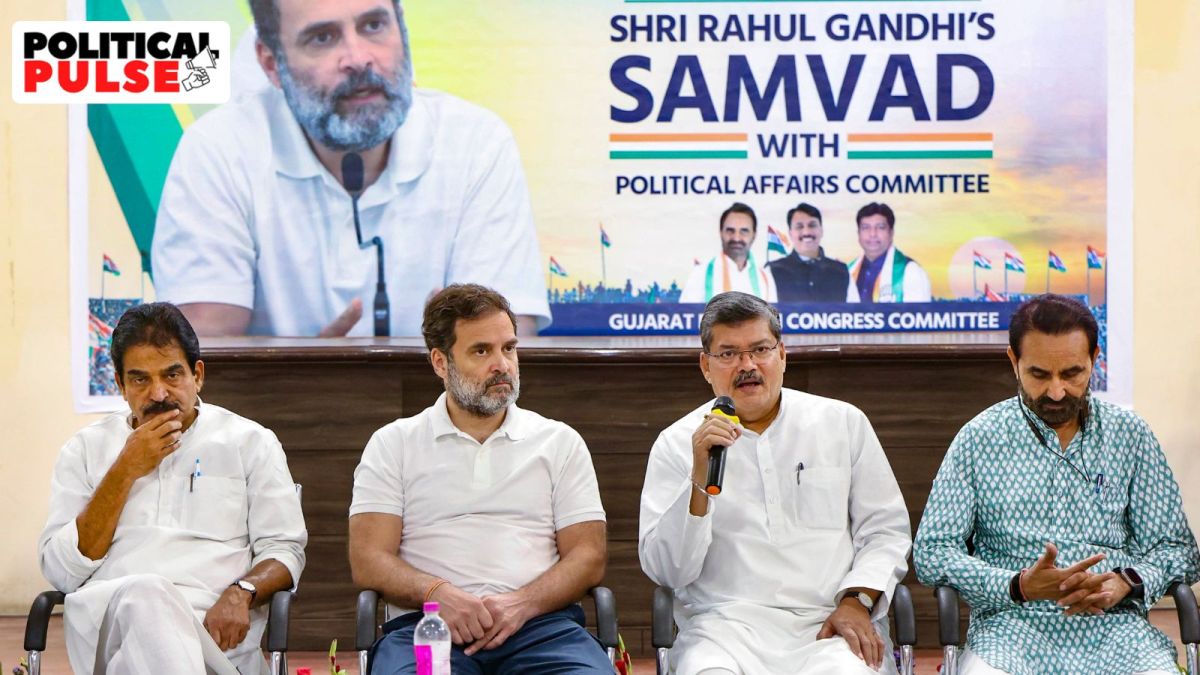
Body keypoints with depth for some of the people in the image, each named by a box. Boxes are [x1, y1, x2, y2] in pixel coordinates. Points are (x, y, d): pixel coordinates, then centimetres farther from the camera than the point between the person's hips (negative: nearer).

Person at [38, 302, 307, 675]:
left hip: (211, 621, -1)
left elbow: (283, 549, 10)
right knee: (144, 594, -38)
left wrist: (240, 594, -13)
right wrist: (126, 471, 1)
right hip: (107, 613, 2)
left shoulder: (250, 442, 16)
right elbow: (60, 572, 8)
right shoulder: (86, 448, 18)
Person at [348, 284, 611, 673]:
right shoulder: (392, 444, 14)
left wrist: (521, 604, -10)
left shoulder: (560, 443, 17)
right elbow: (368, 560, 5)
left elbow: (588, 557, 9)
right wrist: (438, 593, -15)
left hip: (541, 623, 1)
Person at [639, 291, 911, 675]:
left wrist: (857, 601, -4)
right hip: (726, 625, -1)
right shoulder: (677, 444, 6)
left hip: (830, 624, 1)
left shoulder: (843, 423, 12)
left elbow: (886, 529, 13)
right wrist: (699, 480, -13)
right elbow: (665, 571, 0)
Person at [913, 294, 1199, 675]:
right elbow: (931, 554, 1)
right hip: (1013, 625, -1)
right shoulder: (979, 439, 4)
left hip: (1113, 624, 2)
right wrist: (1019, 586, -14)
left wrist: (1127, 583, -11)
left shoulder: (1130, 434, 10)